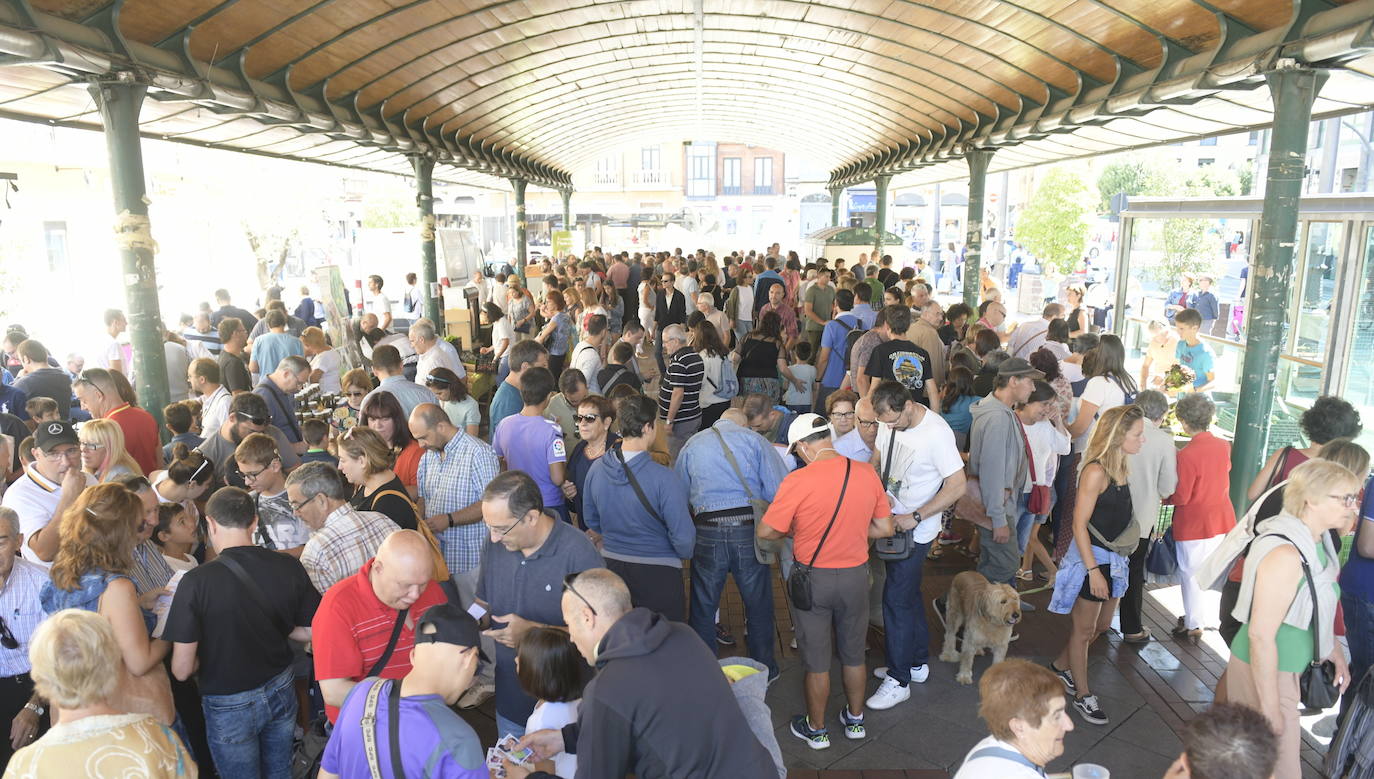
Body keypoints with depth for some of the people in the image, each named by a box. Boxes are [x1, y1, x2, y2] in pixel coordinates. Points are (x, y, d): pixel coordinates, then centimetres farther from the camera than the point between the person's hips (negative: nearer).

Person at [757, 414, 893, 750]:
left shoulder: (798, 480, -21)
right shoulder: (867, 473, -8)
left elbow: (765, 531, -15)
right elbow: (885, 528, 1)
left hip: (813, 579, -4)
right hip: (856, 576, 4)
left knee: (816, 661, 14)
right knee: (853, 655, 23)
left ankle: (816, 729, 31)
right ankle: (855, 719, 41)